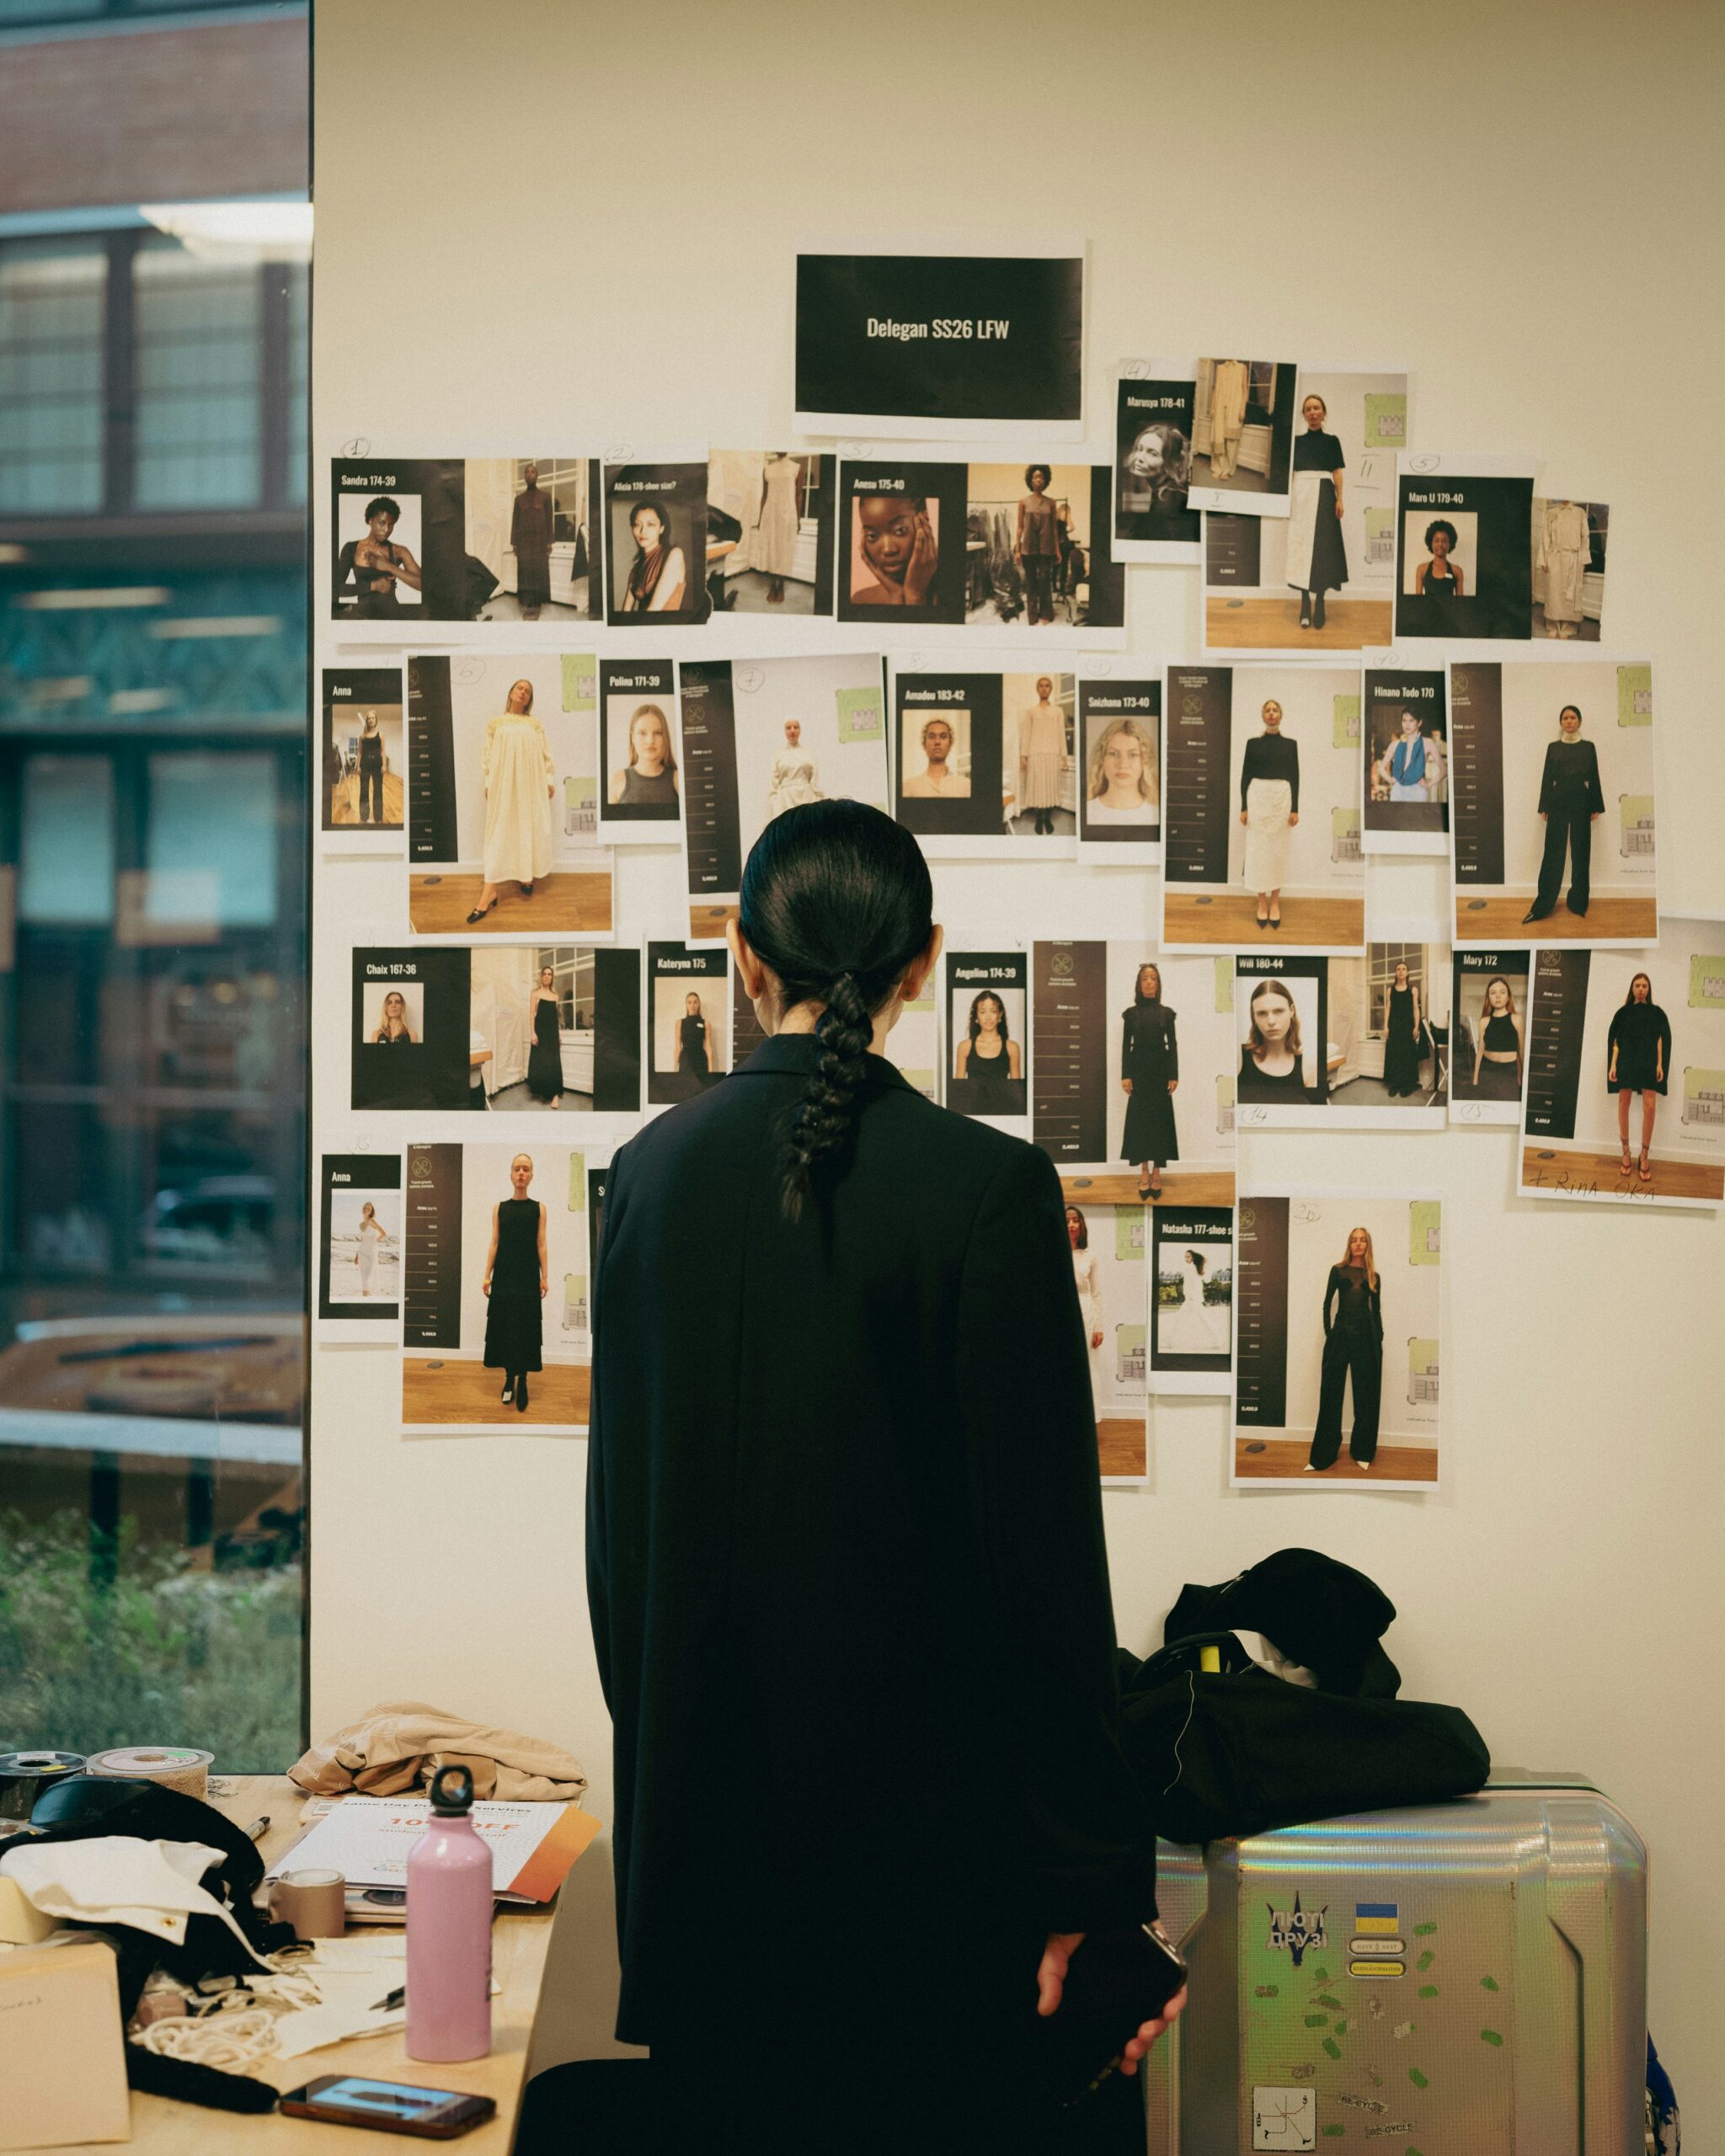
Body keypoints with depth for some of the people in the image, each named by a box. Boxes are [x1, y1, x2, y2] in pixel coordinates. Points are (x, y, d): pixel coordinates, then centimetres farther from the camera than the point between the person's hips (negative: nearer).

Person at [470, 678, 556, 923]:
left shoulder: (535, 725, 11)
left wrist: (550, 781, 3)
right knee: (499, 831, -7)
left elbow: (546, 754, 9)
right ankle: (489, 891, -12)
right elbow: (487, 754, 7)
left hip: (531, 783, 2)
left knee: (531, 828, 3)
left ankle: (528, 877, 21)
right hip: (504, 782, -2)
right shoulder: (496, 723, 8)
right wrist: (488, 782, -1)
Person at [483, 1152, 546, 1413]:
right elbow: (494, 1244, 5)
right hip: (504, 1274, 1)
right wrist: (487, 1276, -2)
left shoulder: (538, 1208, 4)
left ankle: (522, 1382, 3)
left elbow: (541, 1245, 2)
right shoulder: (499, 1208, 6)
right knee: (503, 1326, 2)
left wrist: (545, 1277, -4)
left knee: (526, 1328, -2)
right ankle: (509, 1379, 13)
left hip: (528, 1276, -1)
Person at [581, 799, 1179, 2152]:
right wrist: (1097, 1880, -6)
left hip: (704, 1800, 5)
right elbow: (1043, 1551, -13)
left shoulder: (655, 1167, 1)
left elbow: (617, 1513, 8)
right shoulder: (986, 1187, -13)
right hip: (916, 1813, -5)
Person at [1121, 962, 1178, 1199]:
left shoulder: (1166, 1013, 3)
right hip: (1139, 1070, 0)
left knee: (1160, 1118, -1)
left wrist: (1174, 1076, -5)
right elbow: (1126, 1045, 2)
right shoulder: (1131, 1013, 3)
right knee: (1139, 1118, -2)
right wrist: (1125, 1075, -6)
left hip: (1160, 1070, 0)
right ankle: (1144, 1170, 3)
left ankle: (1157, 1171, 4)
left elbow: (1172, 1045, 2)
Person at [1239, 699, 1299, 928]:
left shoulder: (1290, 742, 4)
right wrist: (1244, 807, -3)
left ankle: (1275, 903, 12)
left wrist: (1295, 809, -3)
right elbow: (1245, 775, 3)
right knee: (1258, 849, -1)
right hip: (1257, 796, 0)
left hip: (1282, 797, 0)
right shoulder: (1253, 742, 3)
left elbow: (1295, 776, 3)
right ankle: (1262, 903, 7)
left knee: (1279, 849, 3)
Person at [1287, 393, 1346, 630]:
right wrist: (1287, 500, 1)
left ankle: (1319, 601, 1)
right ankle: (1305, 604, 2)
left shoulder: (1331, 441, 7)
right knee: (1300, 546, -2)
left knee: (1322, 546, -4)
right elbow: (1289, 471, 9)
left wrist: (1339, 499, -6)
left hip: (1323, 495, -1)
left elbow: (1337, 472, 4)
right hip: (1301, 496, 1)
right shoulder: (1297, 441, 10)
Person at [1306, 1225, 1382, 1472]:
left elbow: (1376, 1310, 11)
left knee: (1365, 1395, 5)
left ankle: (1362, 1452, 16)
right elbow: (1327, 1304, 4)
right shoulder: (1338, 1271, 5)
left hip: (1366, 1335, 2)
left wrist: (1379, 1339, 4)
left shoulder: (1373, 1276, 9)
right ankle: (1322, 1456, 1)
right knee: (1331, 1392, -2)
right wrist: (1329, 1333, -4)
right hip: (1341, 1333, -1)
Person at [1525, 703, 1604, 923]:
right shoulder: (1553, 747, 7)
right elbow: (1546, 777, 6)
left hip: (1581, 802, 0)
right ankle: (1542, 906, -3)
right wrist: (1544, 807, 1)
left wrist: (1596, 807, 1)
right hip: (1558, 802, 0)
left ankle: (1578, 902, 9)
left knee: (1581, 851, 2)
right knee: (1553, 851, -3)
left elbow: (1594, 777, 6)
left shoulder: (1588, 747, 6)